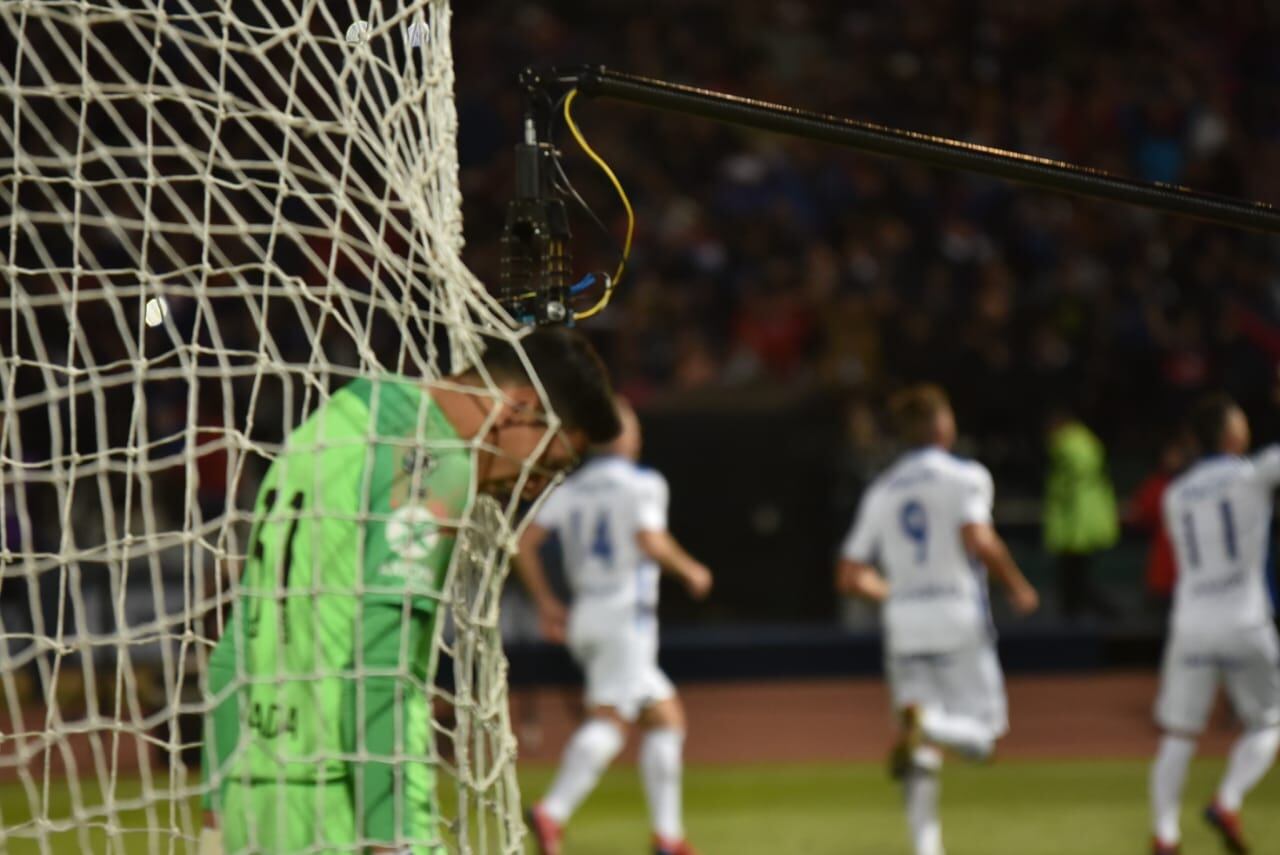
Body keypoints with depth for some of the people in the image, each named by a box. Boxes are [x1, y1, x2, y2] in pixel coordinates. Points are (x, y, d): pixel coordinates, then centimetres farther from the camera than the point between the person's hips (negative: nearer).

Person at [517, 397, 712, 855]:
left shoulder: (569, 488, 14)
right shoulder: (642, 484, -3)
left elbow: (526, 543, 6)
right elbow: (650, 540, -19)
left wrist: (546, 602, 13)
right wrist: (690, 571, -4)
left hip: (584, 617, 7)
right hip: (626, 613, -7)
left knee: (667, 716, 14)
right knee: (610, 719, -15)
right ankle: (552, 811, -34)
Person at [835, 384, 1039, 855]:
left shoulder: (881, 491, 14)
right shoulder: (965, 476, -1)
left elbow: (850, 578, 12)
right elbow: (978, 540, -18)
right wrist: (1017, 586, -4)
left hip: (904, 622, 4)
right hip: (959, 617, -4)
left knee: (923, 757, 7)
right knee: (981, 733, 1)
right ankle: (926, 724, -29)